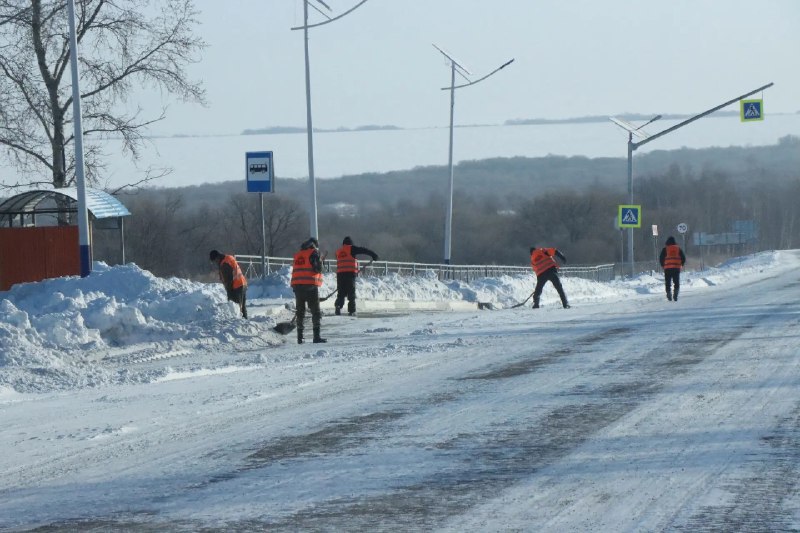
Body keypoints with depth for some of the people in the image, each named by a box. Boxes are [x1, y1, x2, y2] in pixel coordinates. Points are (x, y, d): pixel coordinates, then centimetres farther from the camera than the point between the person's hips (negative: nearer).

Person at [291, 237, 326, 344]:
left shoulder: (297, 255, 17)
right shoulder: (313, 253, -3)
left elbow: (294, 271, 18)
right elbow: (318, 269, -11)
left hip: (297, 286, 6)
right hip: (310, 286, -6)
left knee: (300, 312, 13)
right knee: (316, 312, -2)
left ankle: (300, 338, 12)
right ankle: (316, 336, -11)